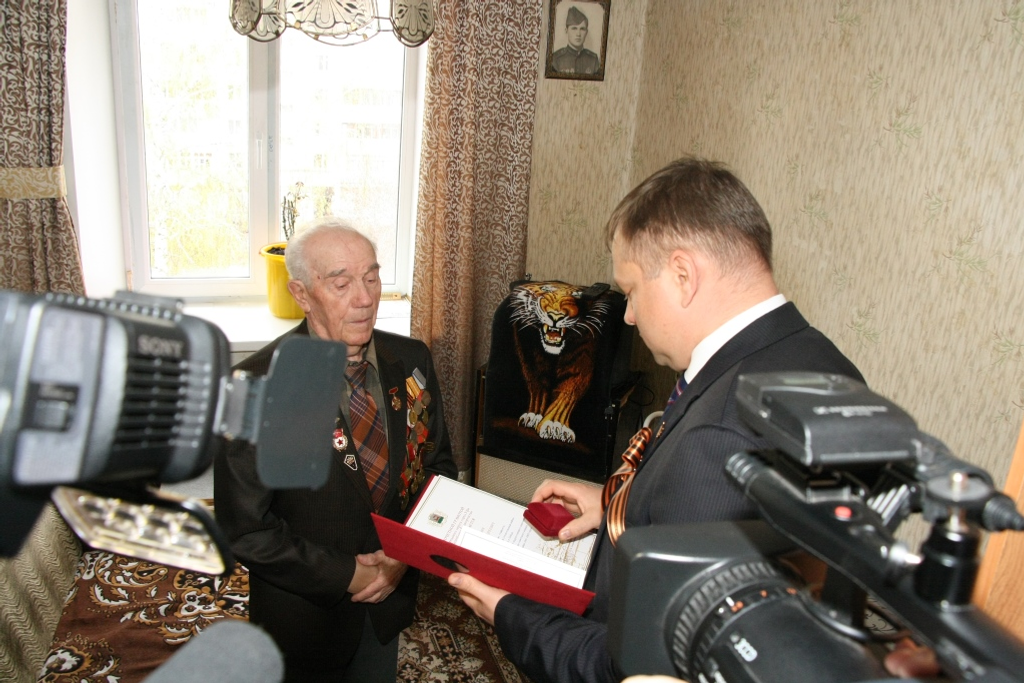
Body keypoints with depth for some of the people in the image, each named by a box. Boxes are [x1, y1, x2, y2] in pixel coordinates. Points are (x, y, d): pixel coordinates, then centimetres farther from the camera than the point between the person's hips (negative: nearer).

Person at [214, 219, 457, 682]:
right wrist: (346, 576, -19)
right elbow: (244, 529, -19)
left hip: (389, 598, 4)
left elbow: (439, 465, 1)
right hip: (305, 614, -4)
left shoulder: (412, 361, -9)